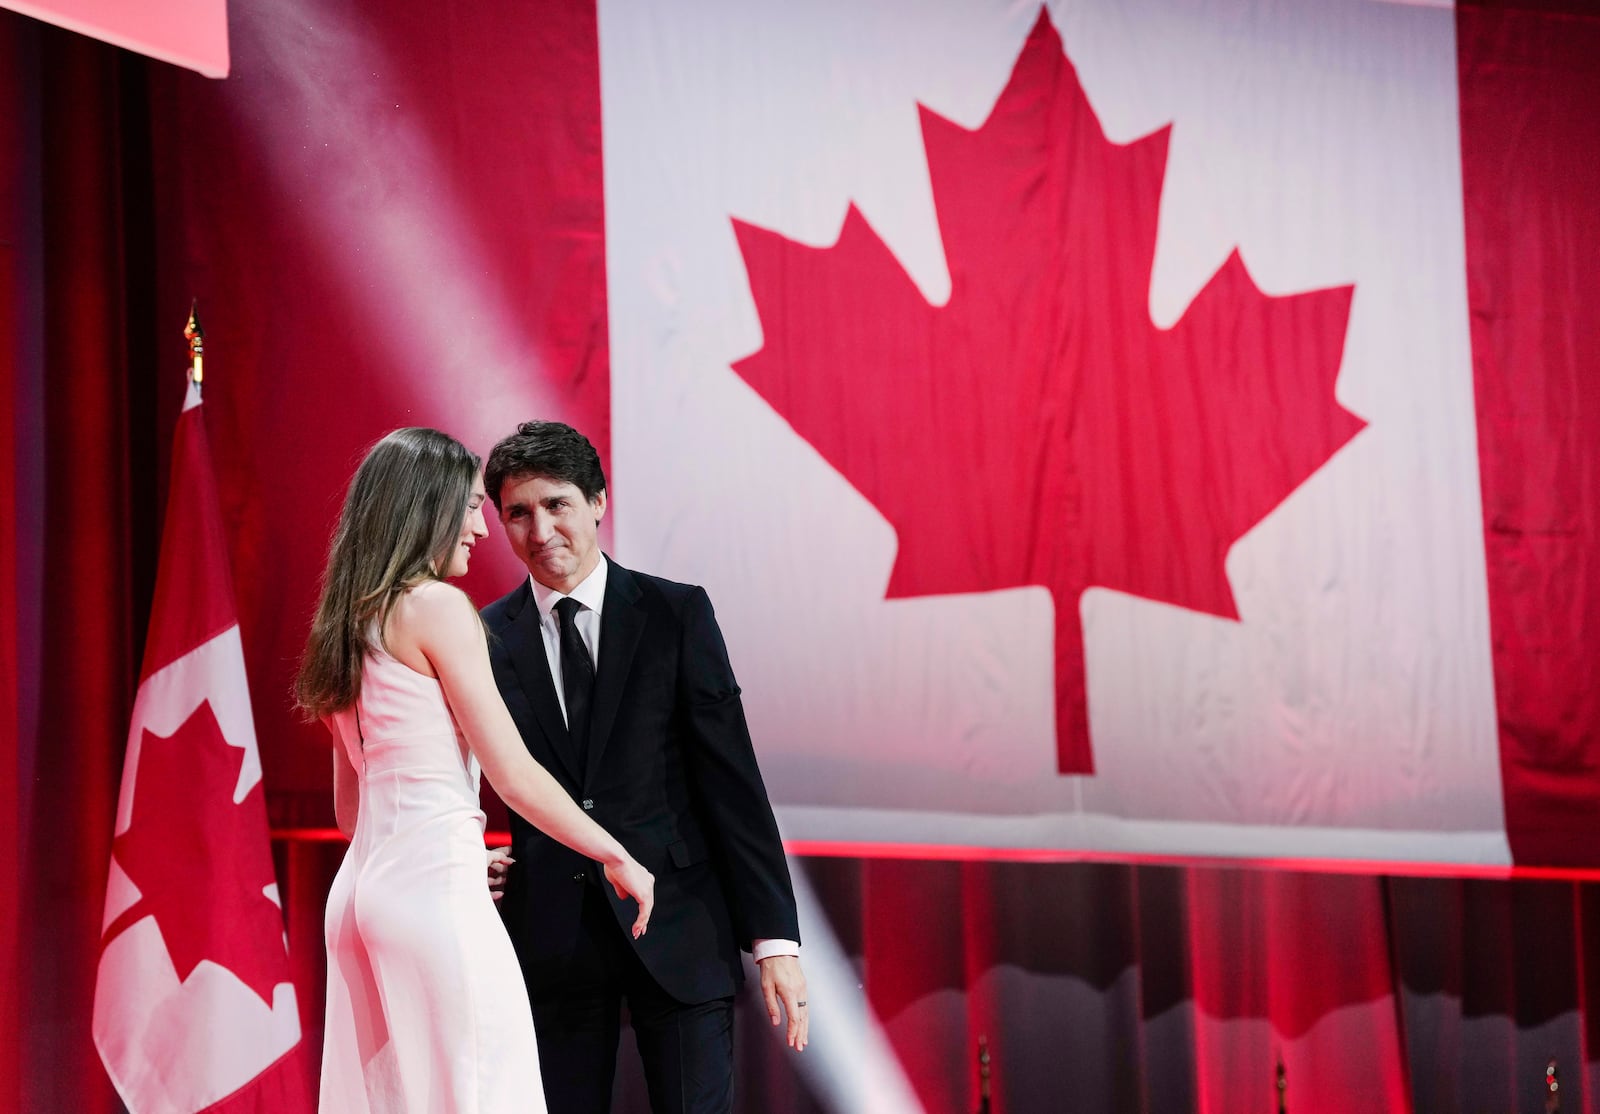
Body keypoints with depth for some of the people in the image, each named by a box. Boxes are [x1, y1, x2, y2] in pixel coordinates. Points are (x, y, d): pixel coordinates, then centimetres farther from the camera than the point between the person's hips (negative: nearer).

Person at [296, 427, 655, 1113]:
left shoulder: (349, 624, 16)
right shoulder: (437, 606, -8)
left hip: (362, 889, 9)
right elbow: (514, 776, -9)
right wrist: (619, 859, 1)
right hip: (435, 892, -9)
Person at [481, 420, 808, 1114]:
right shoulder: (486, 637, 4)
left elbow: (732, 780, -2)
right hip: (551, 940, 1)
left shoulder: (678, 614, 1)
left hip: (679, 930, -1)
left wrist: (774, 937, -6)